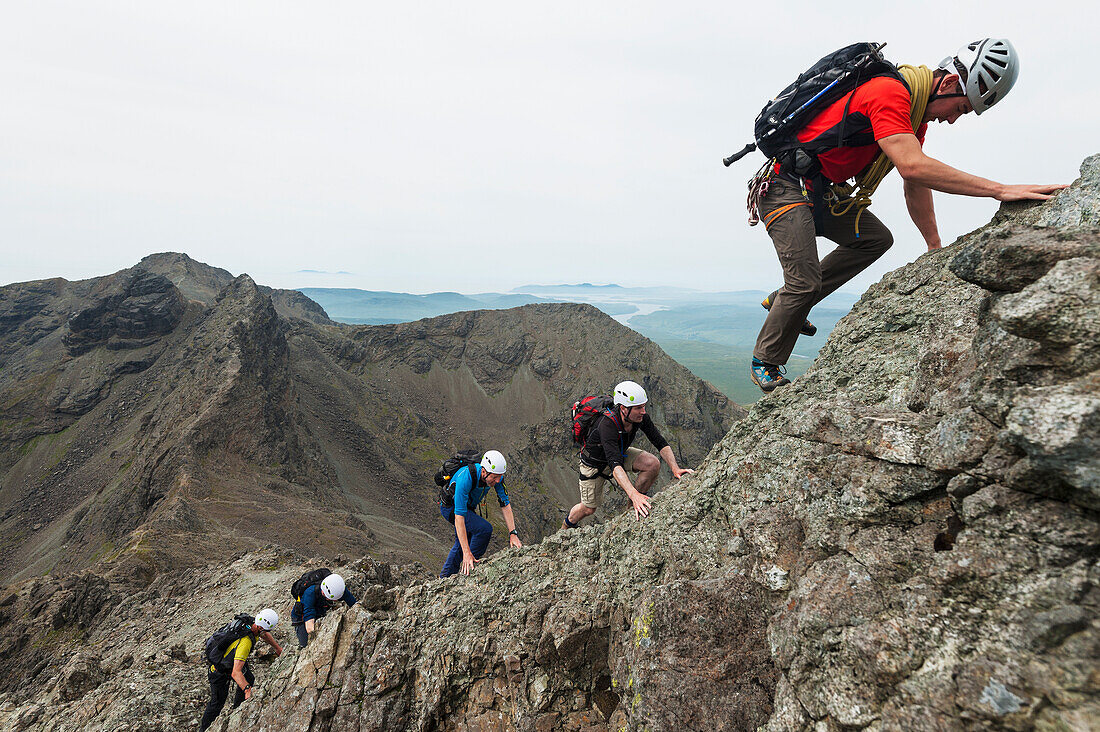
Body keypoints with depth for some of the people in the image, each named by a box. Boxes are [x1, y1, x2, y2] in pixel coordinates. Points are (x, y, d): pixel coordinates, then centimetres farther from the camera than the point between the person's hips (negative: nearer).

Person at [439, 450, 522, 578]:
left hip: (469, 506, 7)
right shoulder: (466, 478, -42)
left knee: (461, 544, 18)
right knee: (484, 528, -24)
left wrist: (513, 534, -23)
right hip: (451, 507, -7)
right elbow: (459, 516, -43)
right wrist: (467, 553, -45)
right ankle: (469, 566, -6)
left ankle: (445, 577, 38)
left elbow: (505, 504, -15)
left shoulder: (496, 476, -23)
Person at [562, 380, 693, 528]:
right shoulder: (607, 424, -42)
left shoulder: (640, 417, -25)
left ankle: (635, 506, 1)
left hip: (620, 453, 5)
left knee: (653, 464, -20)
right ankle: (568, 524, 40)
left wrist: (675, 469, -32)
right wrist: (633, 495, -59)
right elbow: (615, 464, -50)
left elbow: (660, 442, -18)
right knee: (589, 509, 5)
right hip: (595, 462, -5)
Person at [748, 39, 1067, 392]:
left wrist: (936, 247, 11)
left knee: (876, 239, 8)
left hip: (820, 190, 9)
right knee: (805, 283, -13)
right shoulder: (890, 92, -22)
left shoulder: (917, 113, 9)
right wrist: (1000, 190, -34)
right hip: (786, 183, -9)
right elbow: (913, 166, -35)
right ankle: (765, 364, 6)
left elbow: (916, 187, 14)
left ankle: (784, 300, 10)